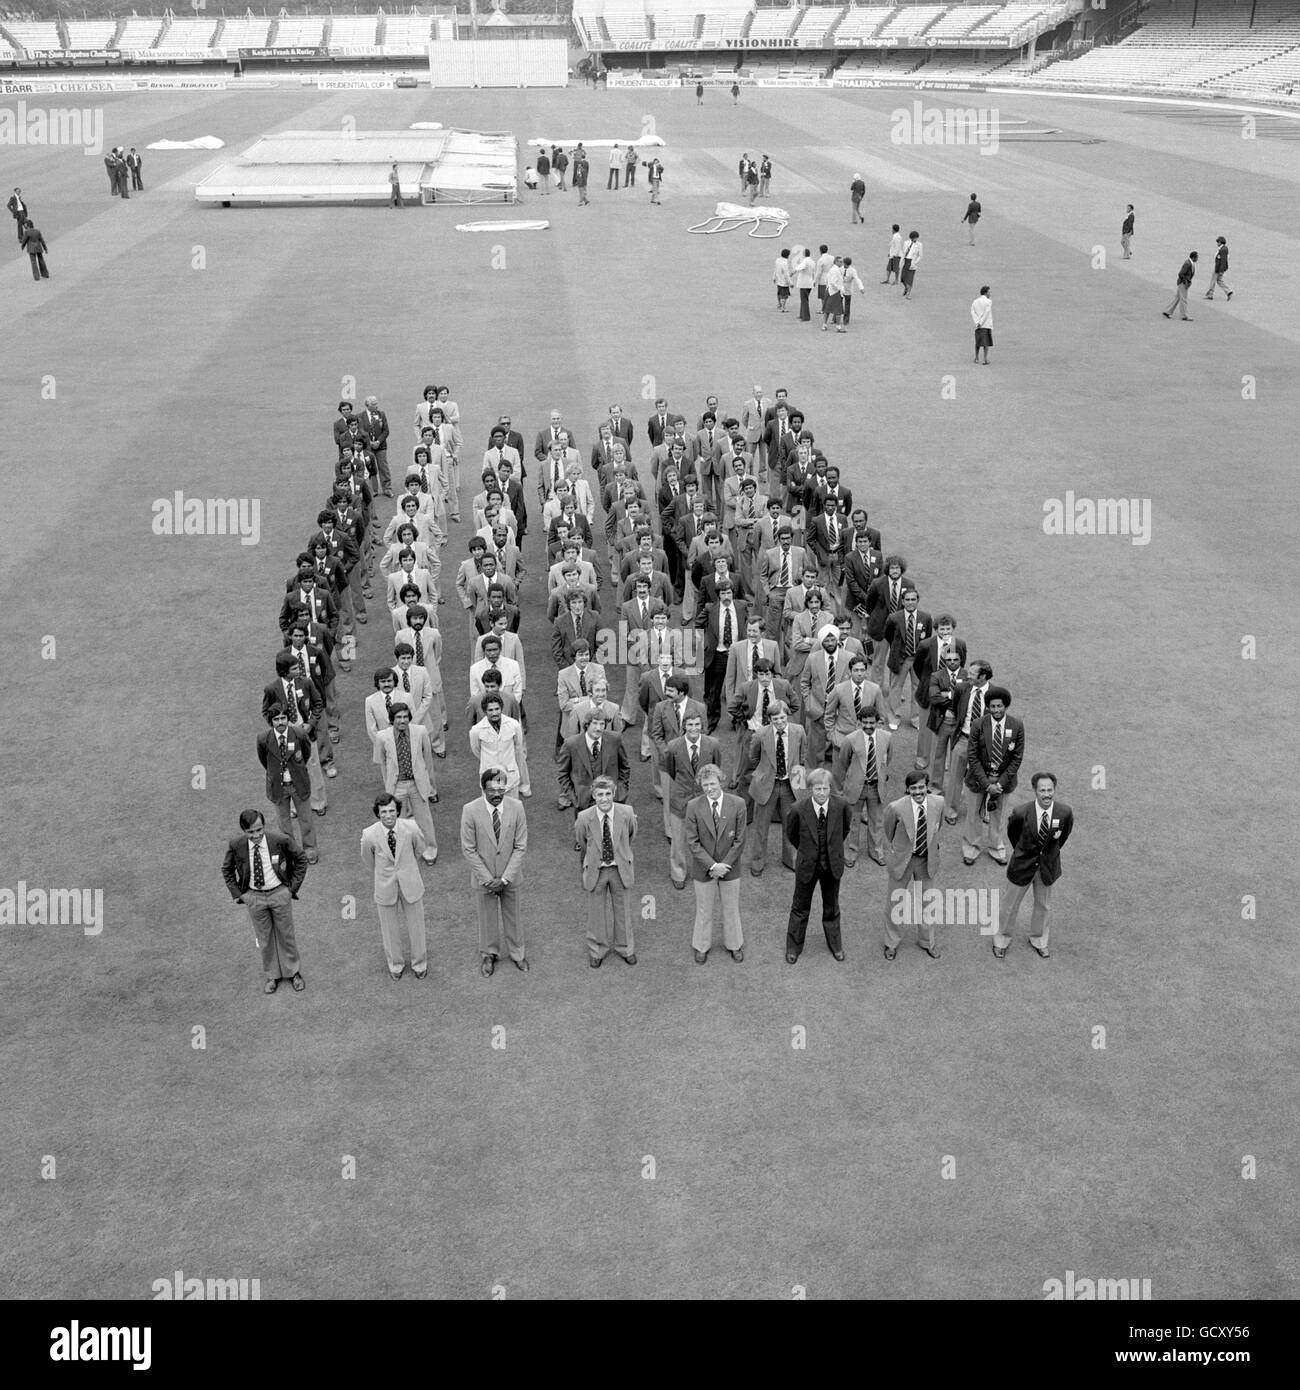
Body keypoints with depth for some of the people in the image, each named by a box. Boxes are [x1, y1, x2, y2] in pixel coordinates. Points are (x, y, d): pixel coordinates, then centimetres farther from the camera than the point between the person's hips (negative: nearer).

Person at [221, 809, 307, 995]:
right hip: (254, 897, 1)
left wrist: (292, 888, -6)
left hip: (279, 893, -1)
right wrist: (238, 894, -1)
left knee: (286, 934, 15)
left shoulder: (281, 841, -20)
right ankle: (272, 975, 36)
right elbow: (227, 870, 4)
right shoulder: (236, 845, -16)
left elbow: (300, 862, -4)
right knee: (264, 938, 16)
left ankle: (293, 972, 36)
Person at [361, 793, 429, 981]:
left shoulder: (410, 828, -21)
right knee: (389, 929, 18)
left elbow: (419, 849, 2)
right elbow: (367, 860, -1)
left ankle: (419, 964, 41)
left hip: (410, 883, 0)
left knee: (416, 925, 16)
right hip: (385, 887, 0)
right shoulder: (369, 835, -23)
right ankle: (395, 965, 44)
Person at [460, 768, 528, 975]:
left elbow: (520, 847, -10)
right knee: (487, 917, 17)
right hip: (483, 876, -1)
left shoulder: (516, 808, -15)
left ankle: (517, 952, 41)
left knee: (512, 915, 18)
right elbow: (468, 849, -14)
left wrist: (505, 878, -14)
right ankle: (489, 954, 41)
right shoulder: (470, 810, -20)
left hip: (510, 876, 1)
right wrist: (488, 879, -15)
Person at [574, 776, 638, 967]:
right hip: (595, 870, -1)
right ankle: (597, 950, 34)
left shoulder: (627, 813, -17)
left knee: (622, 908, 16)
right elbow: (580, 844, 0)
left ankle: (626, 949, 37)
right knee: (595, 911, 13)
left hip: (620, 868, 1)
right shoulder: (584, 818, -20)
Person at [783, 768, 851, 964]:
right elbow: (791, 834, -1)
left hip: (832, 864, 2)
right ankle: (793, 947, 32)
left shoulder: (841, 805, -17)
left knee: (831, 907, 20)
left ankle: (835, 945, 40)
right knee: (800, 908, 13)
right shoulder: (798, 809, -22)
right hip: (807, 865, -1)